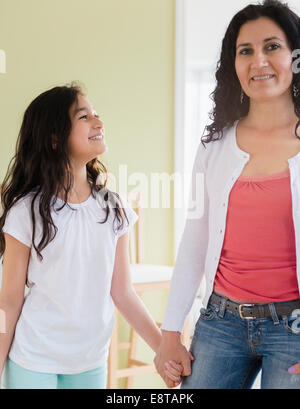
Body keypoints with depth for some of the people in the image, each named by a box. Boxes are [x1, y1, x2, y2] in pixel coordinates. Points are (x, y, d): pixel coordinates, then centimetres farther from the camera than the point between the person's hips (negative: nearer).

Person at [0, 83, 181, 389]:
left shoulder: (113, 209, 1)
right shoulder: (27, 211, -10)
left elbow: (122, 294, 4)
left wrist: (164, 348, -1)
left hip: (91, 363, 4)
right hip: (33, 363, -3)